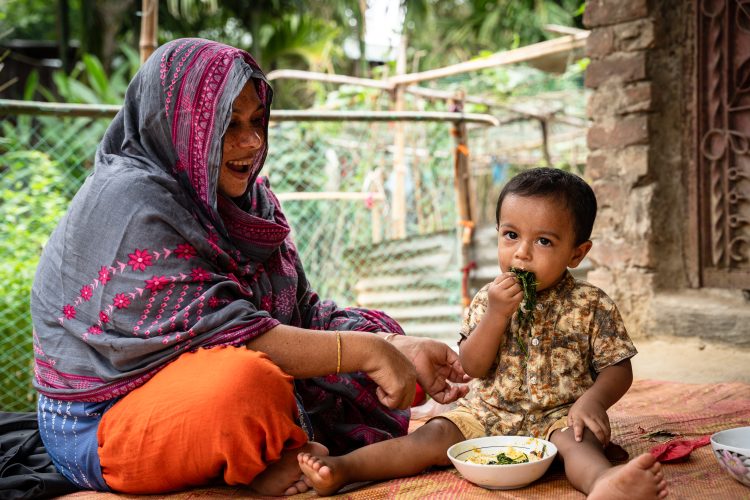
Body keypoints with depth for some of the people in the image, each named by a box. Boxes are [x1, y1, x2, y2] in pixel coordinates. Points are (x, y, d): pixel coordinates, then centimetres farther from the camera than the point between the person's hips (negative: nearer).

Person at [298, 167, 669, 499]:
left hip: (557, 416, -3)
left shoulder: (591, 306, -5)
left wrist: (594, 399, -23)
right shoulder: (489, 298, 1)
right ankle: (342, 468, -22)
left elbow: (618, 368, -1)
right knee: (434, 436, -13)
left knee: (576, 439, -33)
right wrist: (496, 314, -20)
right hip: (486, 414, 3)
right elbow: (471, 366, -6)